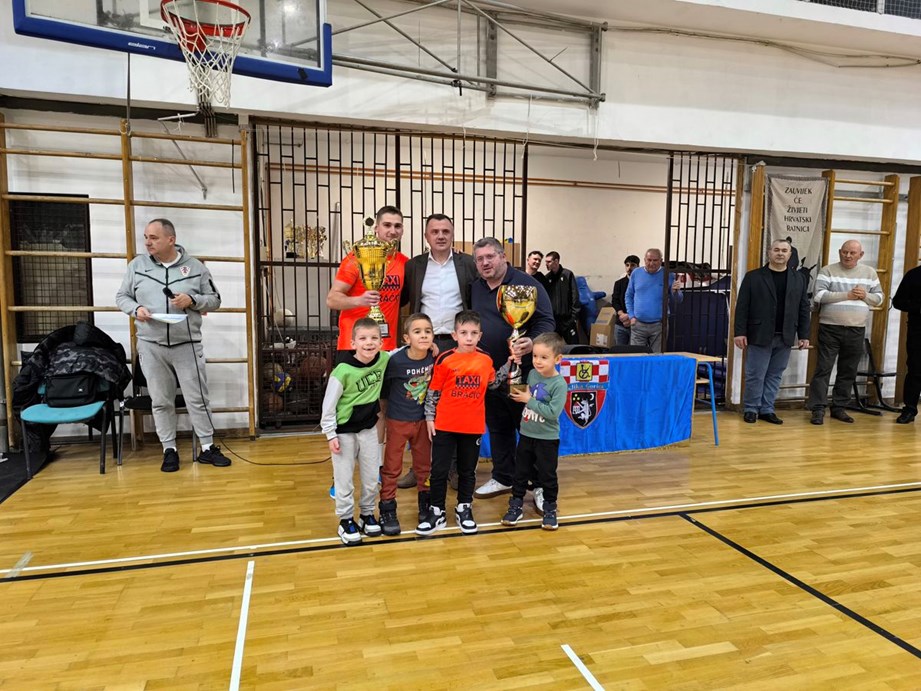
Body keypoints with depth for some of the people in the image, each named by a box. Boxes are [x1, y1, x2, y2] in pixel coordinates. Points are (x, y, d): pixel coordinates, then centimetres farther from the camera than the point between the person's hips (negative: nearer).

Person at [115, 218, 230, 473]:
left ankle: (207, 447, 14)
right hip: (151, 346, 2)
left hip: (187, 345, -1)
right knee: (160, 401, 8)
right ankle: (169, 450, 20)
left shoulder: (195, 266, 1)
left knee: (198, 398, 3)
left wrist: (192, 301, -14)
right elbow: (121, 296, 11)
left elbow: (214, 299, 5)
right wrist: (136, 309, -11)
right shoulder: (137, 265, 5)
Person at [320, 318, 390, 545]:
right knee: (344, 479, 7)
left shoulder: (384, 360, -12)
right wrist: (331, 435, -11)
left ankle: (367, 513, 34)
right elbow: (328, 405, -15)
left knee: (371, 477, 15)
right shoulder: (342, 371, -25)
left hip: (369, 429, 4)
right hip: (344, 431, -4)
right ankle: (346, 520, 25)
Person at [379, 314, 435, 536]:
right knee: (392, 467, 6)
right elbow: (383, 389, -9)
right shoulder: (396, 361, -22)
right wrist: (385, 415, 1)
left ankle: (425, 504, 34)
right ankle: (387, 510, 19)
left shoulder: (434, 358, -14)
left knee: (424, 465, 16)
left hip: (422, 421, 3)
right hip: (398, 421, -3)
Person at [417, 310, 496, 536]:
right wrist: (429, 417, -3)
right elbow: (433, 391, -3)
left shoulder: (486, 360, 0)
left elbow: (493, 383, 19)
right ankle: (437, 512, 20)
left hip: (473, 426, 2)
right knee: (439, 470, 5)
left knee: (468, 470, 15)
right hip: (445, 425, -2)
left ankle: (464, 509, 32)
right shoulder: (445, 359, -9)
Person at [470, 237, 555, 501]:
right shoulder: (475, 288, 10)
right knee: (497, 428, 16)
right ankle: (503, 478, 32)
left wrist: (532, 342, -30)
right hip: (489, 373, 6)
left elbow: (546, 321, -12)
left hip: (523, 373, -6)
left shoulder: (526, 284, -8)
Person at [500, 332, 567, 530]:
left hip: (547, 439, -5)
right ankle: (516, 506, 27)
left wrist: (529, 400, -22)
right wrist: (518, 394, -9)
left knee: (547, 475, 9)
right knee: (520, 472, 14)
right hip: (526, 434, 5)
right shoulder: (532, 374, -2)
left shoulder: (559, 383, -19)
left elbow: (553, 412, -26)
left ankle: (550, 510, 25)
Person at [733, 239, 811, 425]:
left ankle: (766, 409, 18)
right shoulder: (753, 277, 0)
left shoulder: (798, 279, 11)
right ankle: (751, 409, 12)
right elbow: (742, 307, -3)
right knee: (755, 375, 0)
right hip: (760, 336, -3)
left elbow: (804, 309, 10)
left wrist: (804, 335, 4)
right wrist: (740, 332, -9)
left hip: (785, 337, 3)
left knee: (775, 376, 9)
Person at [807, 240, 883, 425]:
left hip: (857, 330, 4)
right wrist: (847, 295, -15)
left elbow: (879, 298, 13)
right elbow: (818, 295, -13)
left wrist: (865, 296, -8)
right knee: (823, 369, -4)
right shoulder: (828, 270, -1)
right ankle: (818, 409, 0)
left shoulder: (869, 272, 11)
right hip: (830, 328, -4)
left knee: (848, 371, 9)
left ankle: (839, 407, 20)